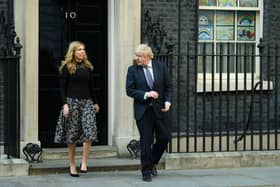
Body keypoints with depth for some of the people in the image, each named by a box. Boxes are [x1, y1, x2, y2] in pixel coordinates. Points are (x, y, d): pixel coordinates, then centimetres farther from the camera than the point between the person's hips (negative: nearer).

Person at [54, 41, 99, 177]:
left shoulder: (87, 67, 12)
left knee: (89, 131, -14)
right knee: (72, 135, 1)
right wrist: (65, 104, -12)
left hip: (87, 102, 3)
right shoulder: (67, 67, 0)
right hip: (72, 102, -3)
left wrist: (95, 102, 19)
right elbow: (62, 87, -3)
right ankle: (72, 165, 10)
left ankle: (84, 162, -7)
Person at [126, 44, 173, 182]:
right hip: (143, 110, -2)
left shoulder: (161, 67, 2)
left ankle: (152, 162, 27)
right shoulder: (132, 70, -1)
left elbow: (168, 87, 6)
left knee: (164, 137, 2)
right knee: (146, 141, -1)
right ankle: (146, 171, 10)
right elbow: (129, 90, -5)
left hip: (159, 109, 2)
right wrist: (145, 94, -18)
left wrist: (167, 101, -9)